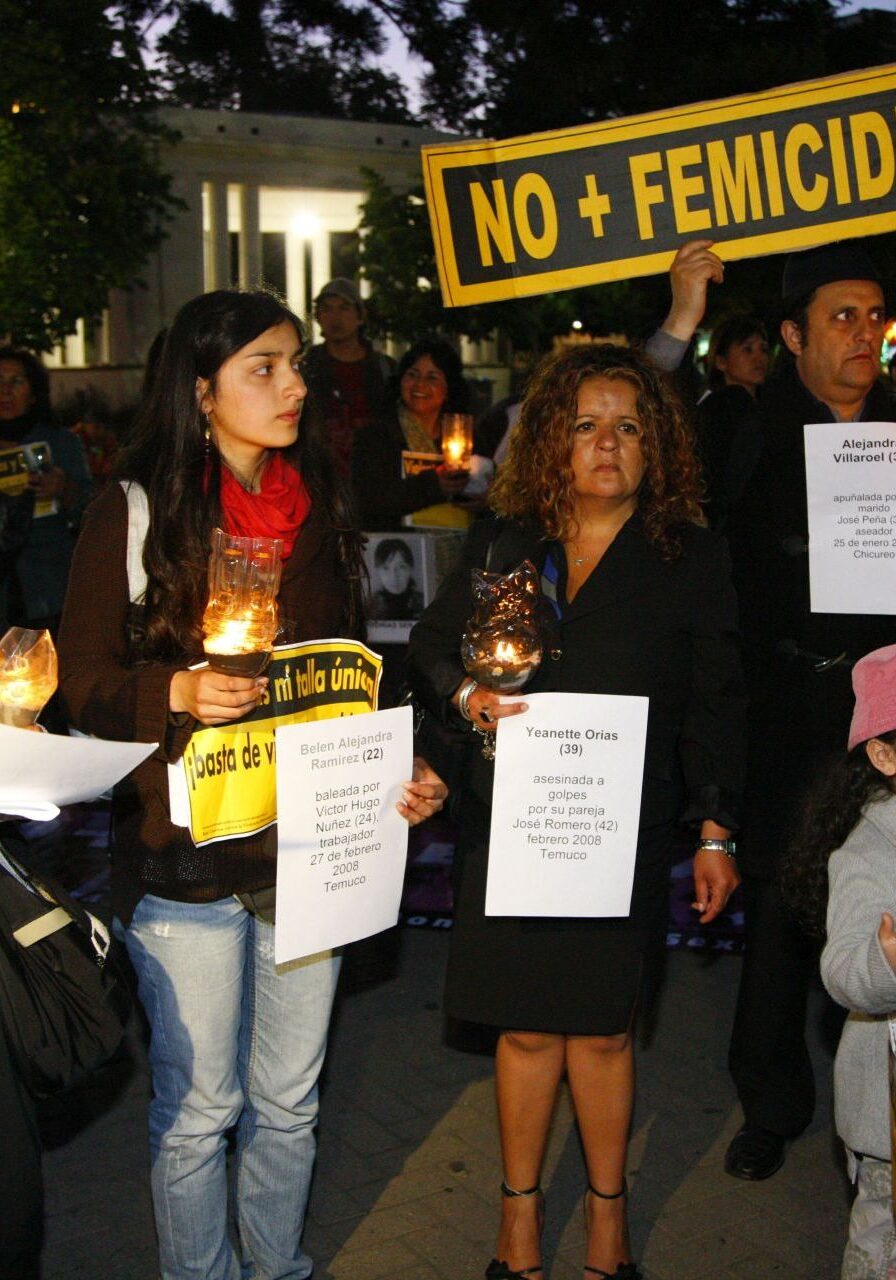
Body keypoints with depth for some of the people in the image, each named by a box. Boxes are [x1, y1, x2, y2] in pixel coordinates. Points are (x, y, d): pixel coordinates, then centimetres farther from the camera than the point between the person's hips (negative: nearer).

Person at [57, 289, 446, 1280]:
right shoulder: (135, 513, -7)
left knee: (288, 1100, 16)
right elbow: (82, 684, -5)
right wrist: (178, 693, -24)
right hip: (183, 855, -4)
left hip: (309, 847, 5)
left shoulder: (319, 509, 9)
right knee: (198, 1107, 7)